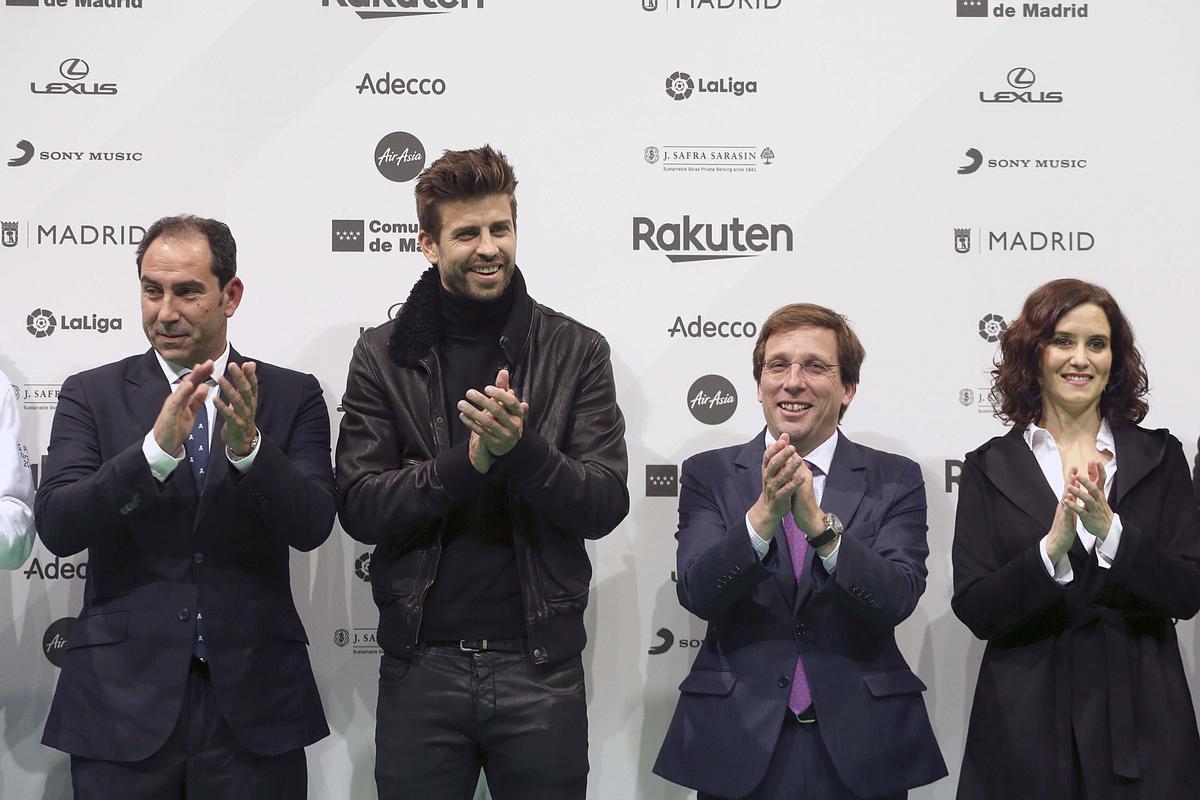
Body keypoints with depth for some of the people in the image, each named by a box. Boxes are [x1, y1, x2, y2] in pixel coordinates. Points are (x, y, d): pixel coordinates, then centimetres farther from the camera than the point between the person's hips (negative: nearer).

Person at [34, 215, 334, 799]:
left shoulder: (292, 397, 3)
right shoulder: (92, 395, 3)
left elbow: (311, 526, -9)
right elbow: (56, 526, -10)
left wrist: (247, 445, -25)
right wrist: (158, 448, -23)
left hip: (253, 702, 0)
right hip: (122, 701, 0)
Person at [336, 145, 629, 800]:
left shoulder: (577, 351, 2)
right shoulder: (383, 356, 3)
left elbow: (605, 507, -4)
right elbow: (358, 509, -5)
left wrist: (521, 447, -21)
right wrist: (469, 460, -19)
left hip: (541, 666, 0)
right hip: (421, 666, 0)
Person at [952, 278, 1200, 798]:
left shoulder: (1158, 457, 4)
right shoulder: (990, 468, 1)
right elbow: (975, 611, -6)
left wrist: (1110, 530, -18)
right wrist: (1052, 548, -20)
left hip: (1141, 720, 1)